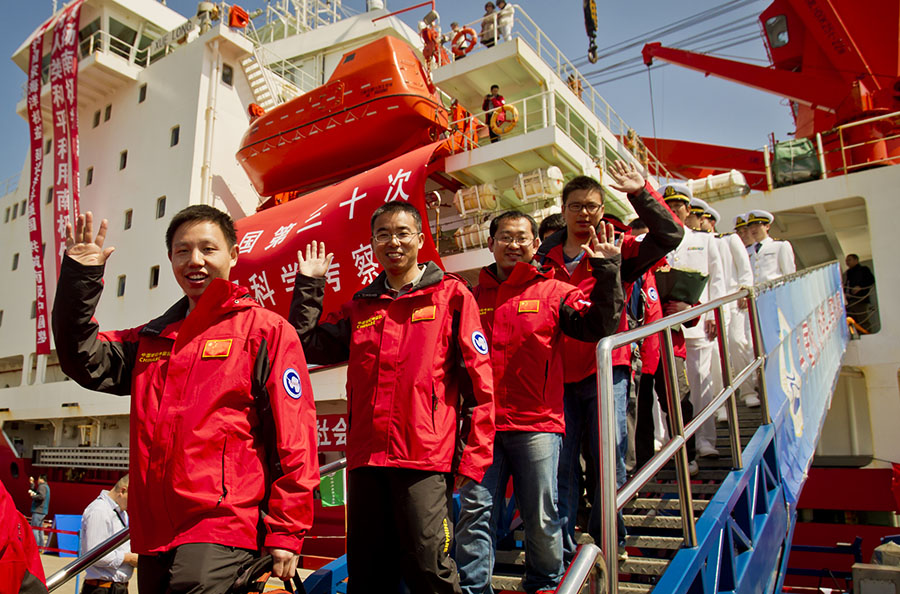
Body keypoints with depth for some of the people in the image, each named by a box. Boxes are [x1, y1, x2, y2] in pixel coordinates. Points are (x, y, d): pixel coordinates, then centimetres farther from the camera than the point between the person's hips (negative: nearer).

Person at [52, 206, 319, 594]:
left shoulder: (267, 330, -3)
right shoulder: (152, 337, 17)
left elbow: (294, 439, -8)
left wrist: (286, 532, -11)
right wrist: (80, 277, 1)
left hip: (223, 529, -6)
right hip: (154, 535, 6)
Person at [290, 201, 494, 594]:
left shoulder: (451, 294, 2)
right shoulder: (361, 306, 16)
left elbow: (479, 381, -2)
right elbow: (308, 346, 15)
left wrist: (473, 456, -6)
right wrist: (308, 285, 13)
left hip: (425, 458, -4)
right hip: (366, 458, 5)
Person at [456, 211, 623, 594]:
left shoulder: (553, 292, 5)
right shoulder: (473, 297, 12)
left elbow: (599, 326, -9)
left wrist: (607, 271, -17)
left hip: (537, 424, -1)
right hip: (483, 423, 2)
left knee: (541, 517, 9)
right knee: (476, 510, 2)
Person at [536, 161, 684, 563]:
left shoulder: (618, 250, 5)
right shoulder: (546, 258, 13)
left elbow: (670, 235, -7)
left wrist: (640, 193, -14)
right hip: (558, 374, 2)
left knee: (610, 461, 2)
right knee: (561, 465, 4)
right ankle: (562, 549, 16)